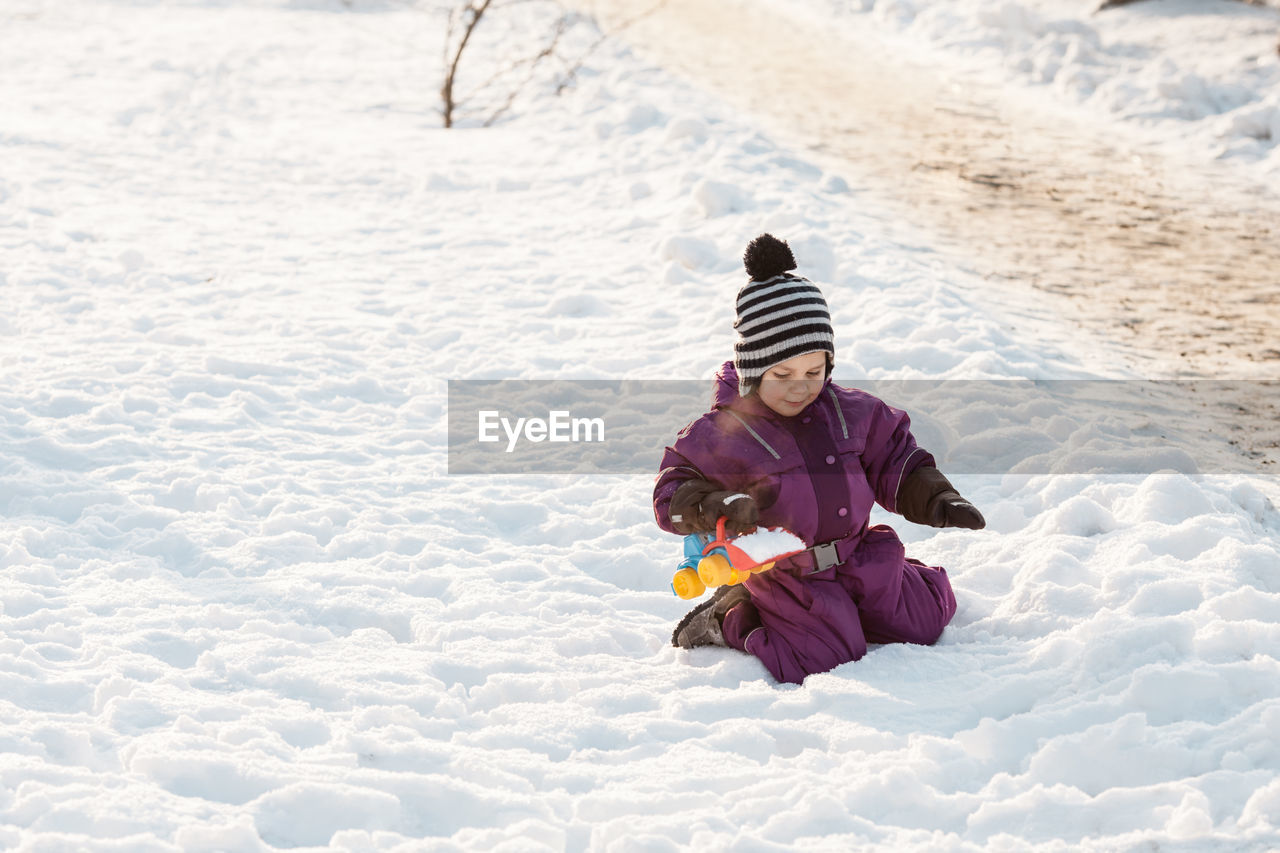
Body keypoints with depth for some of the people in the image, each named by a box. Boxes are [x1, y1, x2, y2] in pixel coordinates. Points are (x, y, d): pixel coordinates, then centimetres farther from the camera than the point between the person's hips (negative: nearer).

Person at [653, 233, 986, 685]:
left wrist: (937, 501, -5)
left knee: (925, 620, 11)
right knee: (825, 656, -19)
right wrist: (717, 506, -33)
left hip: (859, 555, 6)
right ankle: (730, 618, 3)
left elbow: (896, 461, 9)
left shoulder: (851, 412, -2)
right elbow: (672, 491, -13)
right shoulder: (723, 432, -15)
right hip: (784, 571, -6)